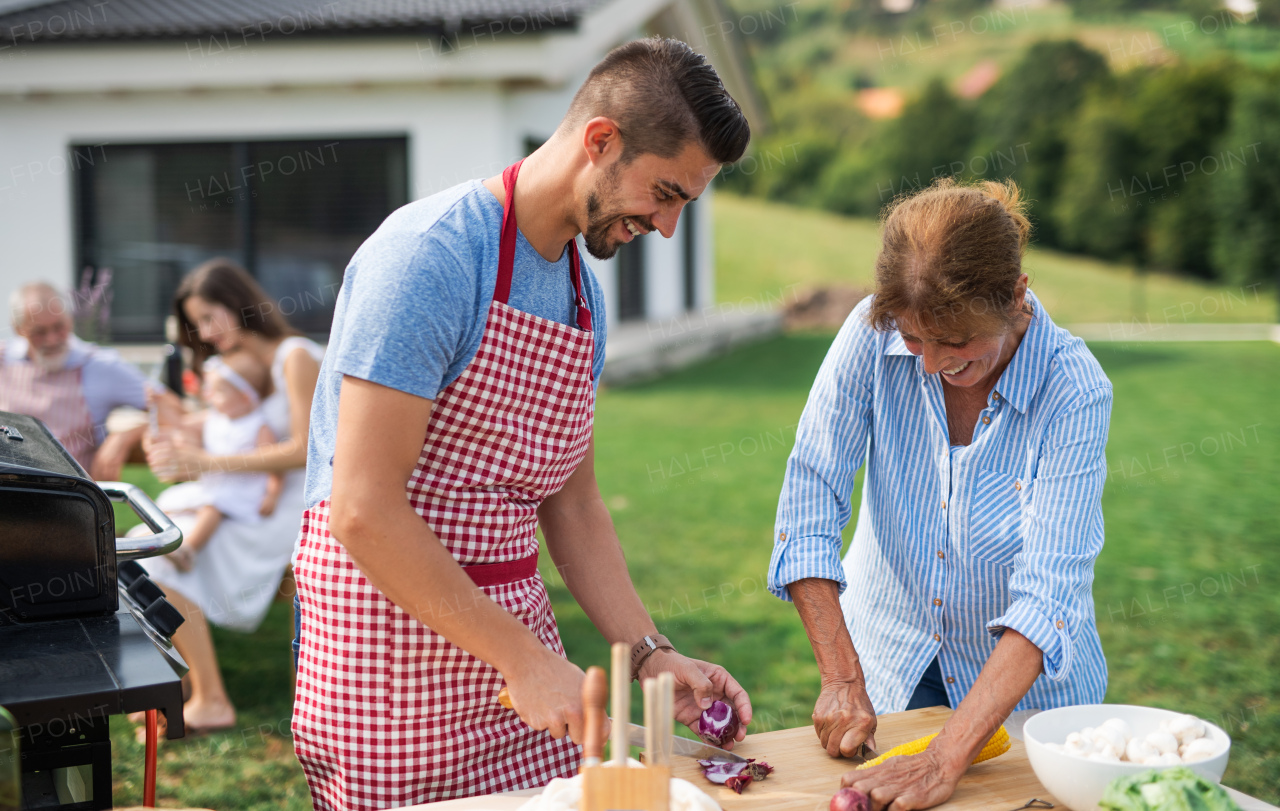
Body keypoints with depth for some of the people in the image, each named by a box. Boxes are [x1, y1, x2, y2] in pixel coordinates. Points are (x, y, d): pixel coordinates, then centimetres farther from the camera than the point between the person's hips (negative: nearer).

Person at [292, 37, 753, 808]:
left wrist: (650, 654, 3)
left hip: (516, 620, 8)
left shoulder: (583, 293, 8)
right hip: (389, 630, -7)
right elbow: (363, 511, -24)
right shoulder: (431, 255, -19)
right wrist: (525, 660, -21)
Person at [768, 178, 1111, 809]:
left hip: (1027, 684, -1)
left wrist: (946, 759, -39)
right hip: (887, 658, 2)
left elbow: (1047, 595, -31)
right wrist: (842, 680, -25)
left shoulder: (1074, 394, -25)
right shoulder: (875, 335, -19)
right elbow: (811, 493, -20)